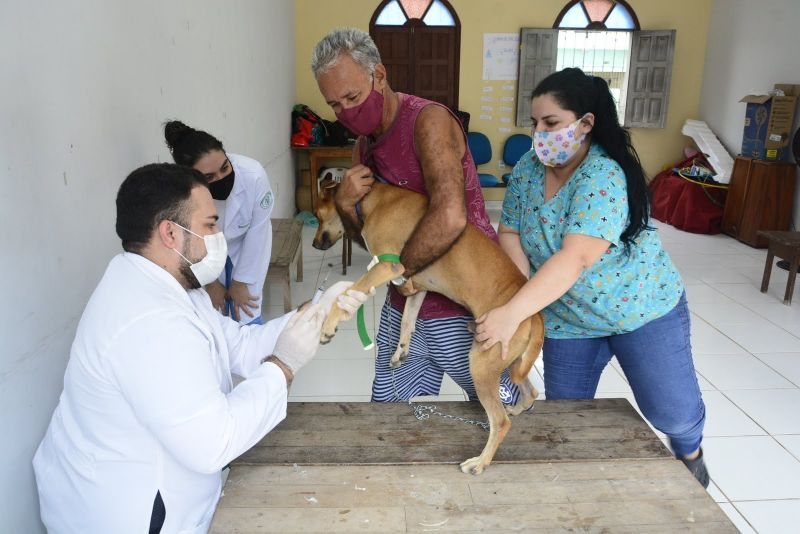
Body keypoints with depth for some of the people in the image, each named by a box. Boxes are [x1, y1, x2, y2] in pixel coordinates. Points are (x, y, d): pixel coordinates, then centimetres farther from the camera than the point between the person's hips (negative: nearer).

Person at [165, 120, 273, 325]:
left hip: (245, 246, 0)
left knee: (247, 318, -1)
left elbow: (258, 229, -20)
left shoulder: (254, 174, -36)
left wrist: (240, 281, -11)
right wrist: (210, 282, -2)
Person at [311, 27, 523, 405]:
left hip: (460, 306, -7)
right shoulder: (364, 143, 7)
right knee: (388, 405, 18)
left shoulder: (428, 121, -18)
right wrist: (345, 204, -12)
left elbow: (450, 218, -33)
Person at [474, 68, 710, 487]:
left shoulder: (605, 177, -26)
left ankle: (688, 451, 40)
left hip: (639, 306, -4)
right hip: (568, 318, 5)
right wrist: (526, 294, -19)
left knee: (671, 412, 4)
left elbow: (574, 259, -37)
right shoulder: (527, 168, -5)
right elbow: (509, 232, -3)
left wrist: (512, 314, -43)